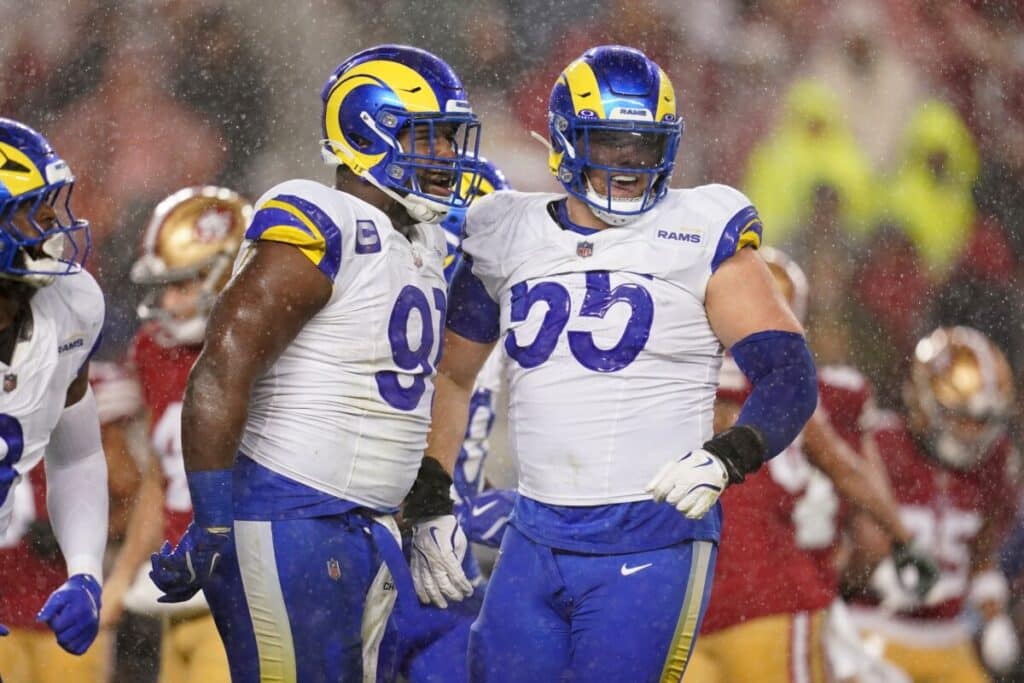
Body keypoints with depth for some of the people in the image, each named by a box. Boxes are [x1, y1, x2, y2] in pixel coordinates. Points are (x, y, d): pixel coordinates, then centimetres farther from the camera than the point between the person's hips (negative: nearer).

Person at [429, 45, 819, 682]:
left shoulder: (701, 239, -4)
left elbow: (790, 376, -8)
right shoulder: (508, 238, 8)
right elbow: (450, 374, 22)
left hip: (650, 548, -4)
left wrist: (726, 458, -26)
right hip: (535, 541, 4)